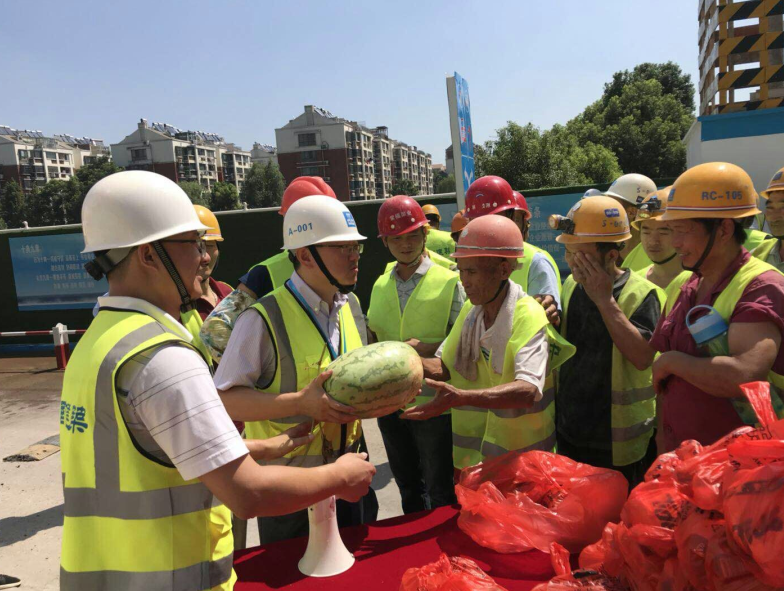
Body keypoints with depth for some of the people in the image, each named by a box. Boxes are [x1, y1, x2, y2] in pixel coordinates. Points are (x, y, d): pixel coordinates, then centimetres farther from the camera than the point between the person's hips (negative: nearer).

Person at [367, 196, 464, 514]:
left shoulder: (449, 282, -7)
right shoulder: (380, 286, 9)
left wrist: (427, 348, -22)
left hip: (434, 403, -5)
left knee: (440, 493, 8)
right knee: (408, 487, 22)